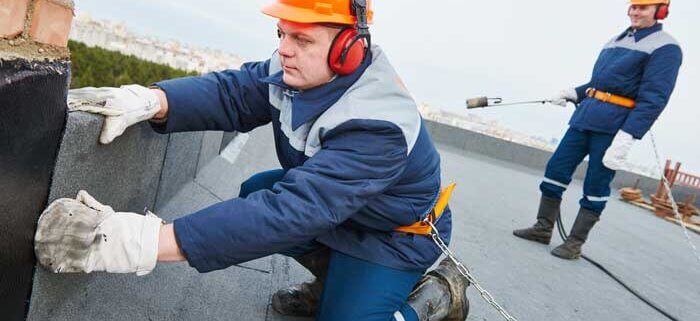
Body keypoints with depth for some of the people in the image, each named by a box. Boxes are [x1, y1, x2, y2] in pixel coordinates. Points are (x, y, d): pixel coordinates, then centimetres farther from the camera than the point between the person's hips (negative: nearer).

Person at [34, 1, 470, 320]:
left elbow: (292, 211, -47)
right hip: (336, 206, 7)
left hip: (397, 233, -7)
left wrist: (146, 242, -53)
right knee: (254, 195, -3)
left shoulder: (378, 126, -39)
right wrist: (148, 100, -41)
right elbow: (233, 92, -20)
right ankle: (333, 278, 14)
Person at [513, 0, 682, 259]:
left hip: (613, 127, -7)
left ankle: (575, 243, 10)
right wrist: (575, 93, 9)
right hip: (585, 116, 7)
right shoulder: (616, 40, 18)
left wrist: (627, 136, -24)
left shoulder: (665, 48, -5)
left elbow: (653, 99, -15)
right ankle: (543, 228, 14)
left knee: (595, 188, -1)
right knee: (555, 170, 3)